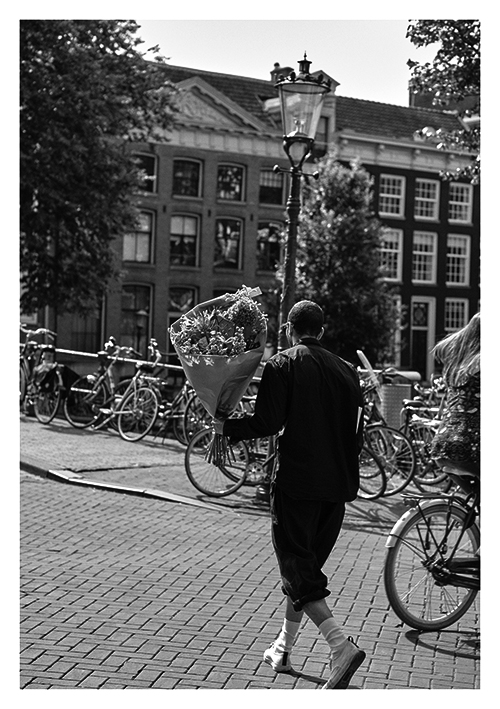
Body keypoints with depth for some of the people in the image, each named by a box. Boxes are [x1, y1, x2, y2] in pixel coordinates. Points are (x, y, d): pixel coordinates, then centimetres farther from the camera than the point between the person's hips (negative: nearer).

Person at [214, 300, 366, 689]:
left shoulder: (282, 366, -5)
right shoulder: (346, 370, 11)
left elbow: (267, 423, -14)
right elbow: (356, 432, 12)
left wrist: (226, 427, 3)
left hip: (296, 482, -6)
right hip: (336, 486, 6)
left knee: (298, 569, -2)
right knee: (308, 564, 18)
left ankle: (342, 645, -19)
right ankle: (283, 649, 29)